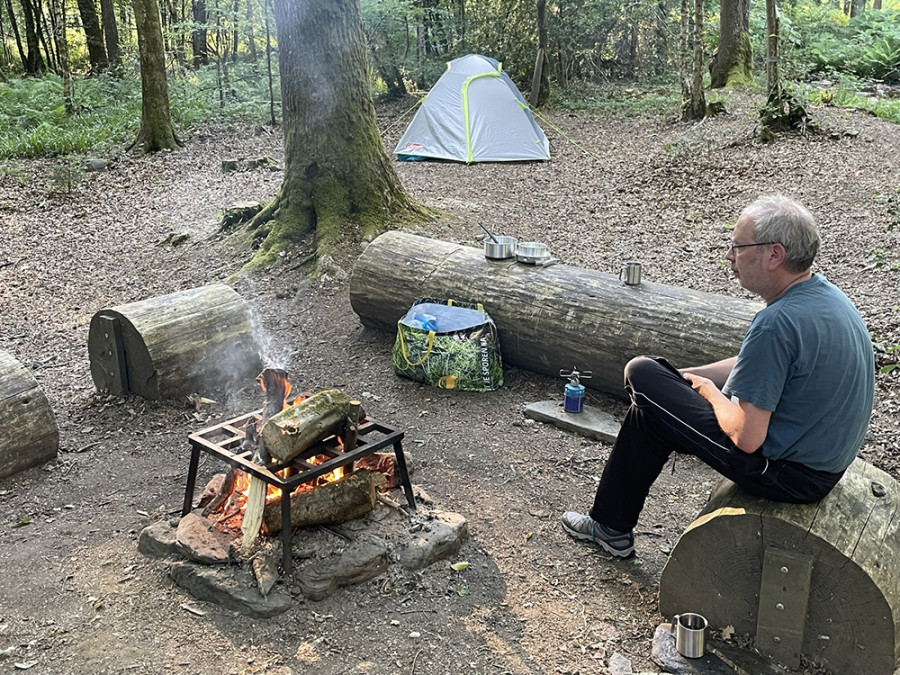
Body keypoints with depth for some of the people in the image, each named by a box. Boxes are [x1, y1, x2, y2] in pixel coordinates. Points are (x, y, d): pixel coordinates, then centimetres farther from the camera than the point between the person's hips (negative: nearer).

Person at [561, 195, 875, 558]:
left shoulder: (776, 323, -30)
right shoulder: (825, 293, 1)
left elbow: (746, 437, -28)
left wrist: (711, 393, -7)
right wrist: (683, 378, 10)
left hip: (789, 474, -10)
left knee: (648, 405, 0)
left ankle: (611, 527, 19)